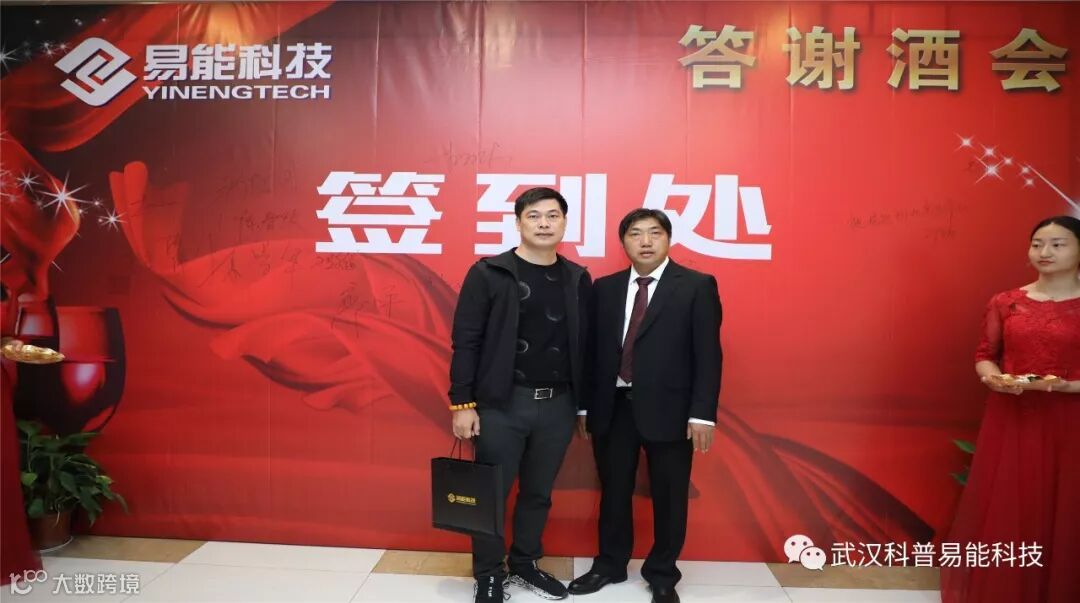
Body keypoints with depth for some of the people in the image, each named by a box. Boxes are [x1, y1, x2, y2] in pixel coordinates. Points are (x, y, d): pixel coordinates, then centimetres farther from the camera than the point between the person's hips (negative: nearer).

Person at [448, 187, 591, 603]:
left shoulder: (578, 279, 6)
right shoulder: (488, 273, -5)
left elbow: (583, 345, 8)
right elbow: (465, 341, -7)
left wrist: (583, 402, 7)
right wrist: (463, 402, -11)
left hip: (558, 405, 4)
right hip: (501, 404, -3)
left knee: (539, 493, 16)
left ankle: (525, 564, 35)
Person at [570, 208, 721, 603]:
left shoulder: (697, 286, -3)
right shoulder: (605, 288, 7)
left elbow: (707, 355, -6)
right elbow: (592, 350, 8)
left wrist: (702, 413, -12)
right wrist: (585, 406, 7)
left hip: (667, 409, -3)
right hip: (613, 407, 3)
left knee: (669, 497, 10)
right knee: (613, 492, 15)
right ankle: (610, 566, 34)